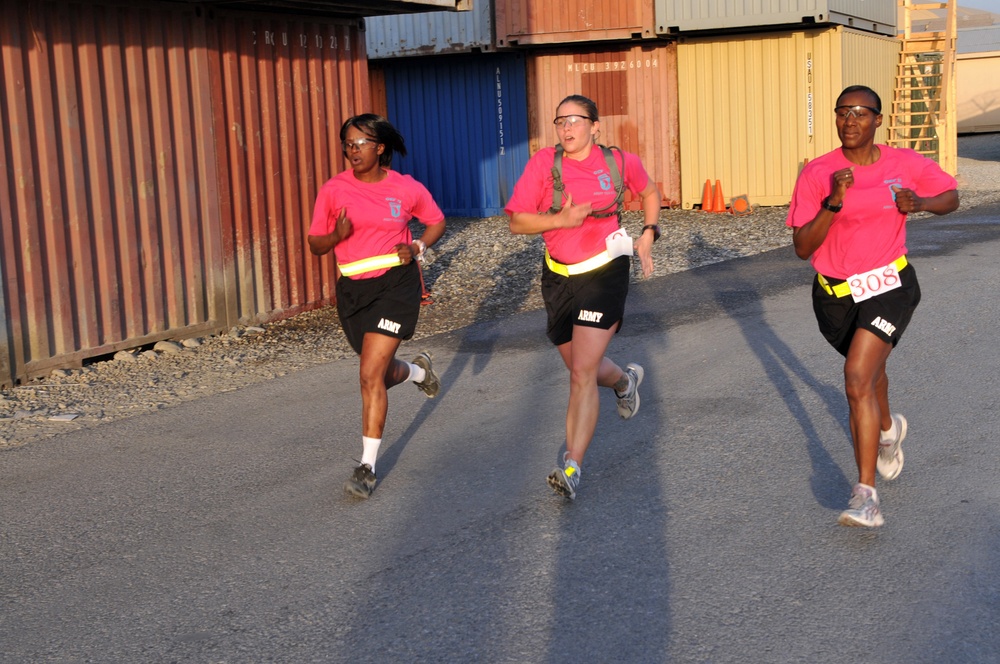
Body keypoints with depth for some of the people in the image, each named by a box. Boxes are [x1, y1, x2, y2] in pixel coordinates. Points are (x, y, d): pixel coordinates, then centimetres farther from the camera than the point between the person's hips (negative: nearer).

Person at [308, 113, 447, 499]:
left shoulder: (407, 189, -4)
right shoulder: (334, 190, -1)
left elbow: (436, 221, 13)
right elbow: (315, 244, 3)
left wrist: (417, 248, -6)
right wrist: (337, 235, -19)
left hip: (396, 283, -4)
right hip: (352, 289, 4)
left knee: (371, 375, -13)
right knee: (382, 373, 17)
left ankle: (367, 467, -3)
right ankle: (418, 370, 55)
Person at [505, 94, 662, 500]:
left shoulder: (619, 162, -3)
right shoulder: (544, 163, -6)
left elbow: (650, 192, 19)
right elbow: (516, 222, -7)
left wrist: (648, 235, 6)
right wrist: (561, 219, -22)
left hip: (605, 272, -3)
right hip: (559, 278, 3)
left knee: (582, 374, -14)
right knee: (581, 370, 18)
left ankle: (571, 470, -14)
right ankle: (625, 379, 54)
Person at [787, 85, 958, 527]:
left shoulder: (905, 164, -7)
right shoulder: (817, 173, -10)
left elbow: (951, 196, 10)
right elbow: (802, 248, -14)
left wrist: (921, 203, -13)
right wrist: (833, 203, -29)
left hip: (888, 287, -2)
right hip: (835, 294, 3)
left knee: (858, 379, -21)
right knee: (869, 370, 25)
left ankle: (865, 495, -19)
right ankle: (888, 430, 60)